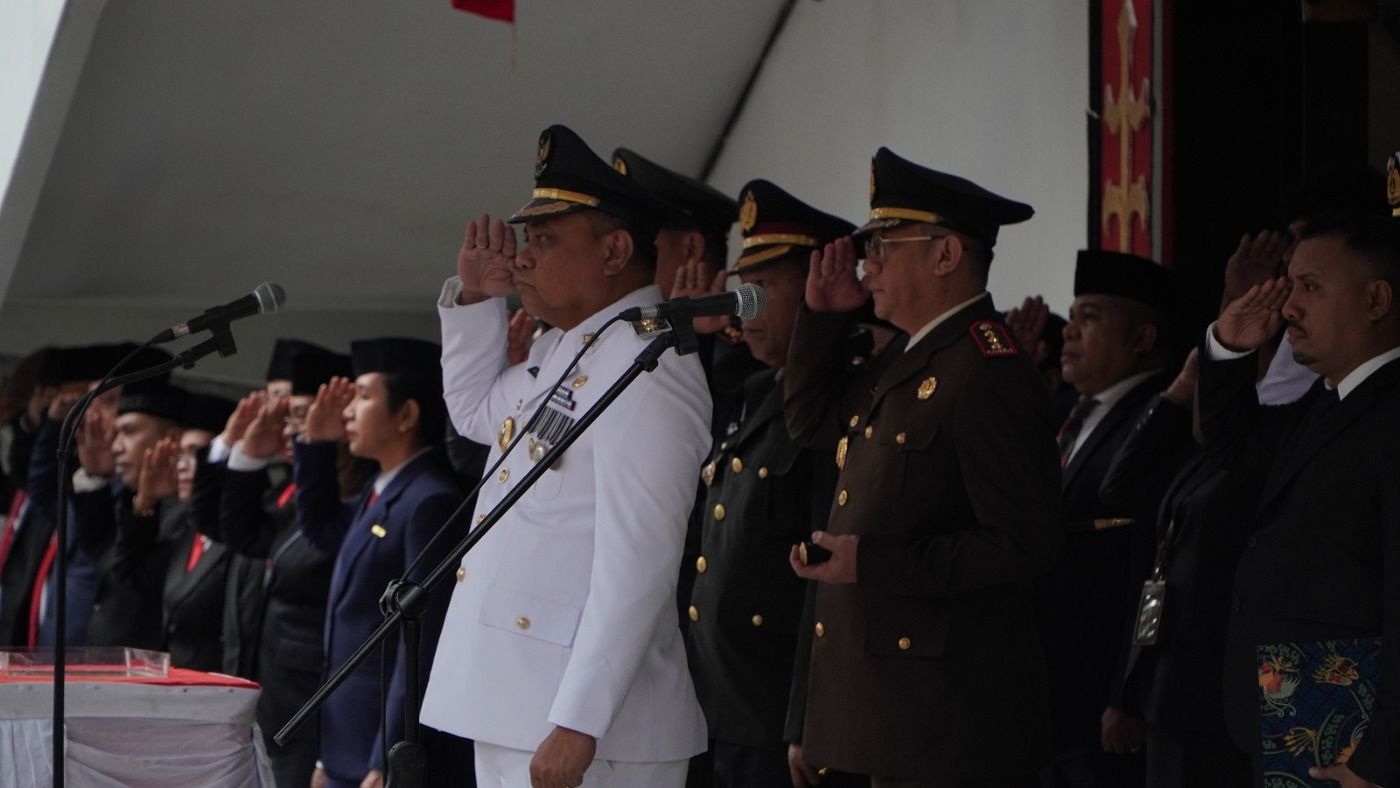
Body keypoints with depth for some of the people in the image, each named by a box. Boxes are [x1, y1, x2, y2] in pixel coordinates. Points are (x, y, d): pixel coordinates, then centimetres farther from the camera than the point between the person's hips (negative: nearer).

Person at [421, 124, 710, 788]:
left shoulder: (646, 367, -16)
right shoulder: (561, 348, 13)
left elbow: (637, 564, -22)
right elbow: (478, 414, 34)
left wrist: (575, 726, -25)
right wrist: (474, 298, 18)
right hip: (508, 709, 10)